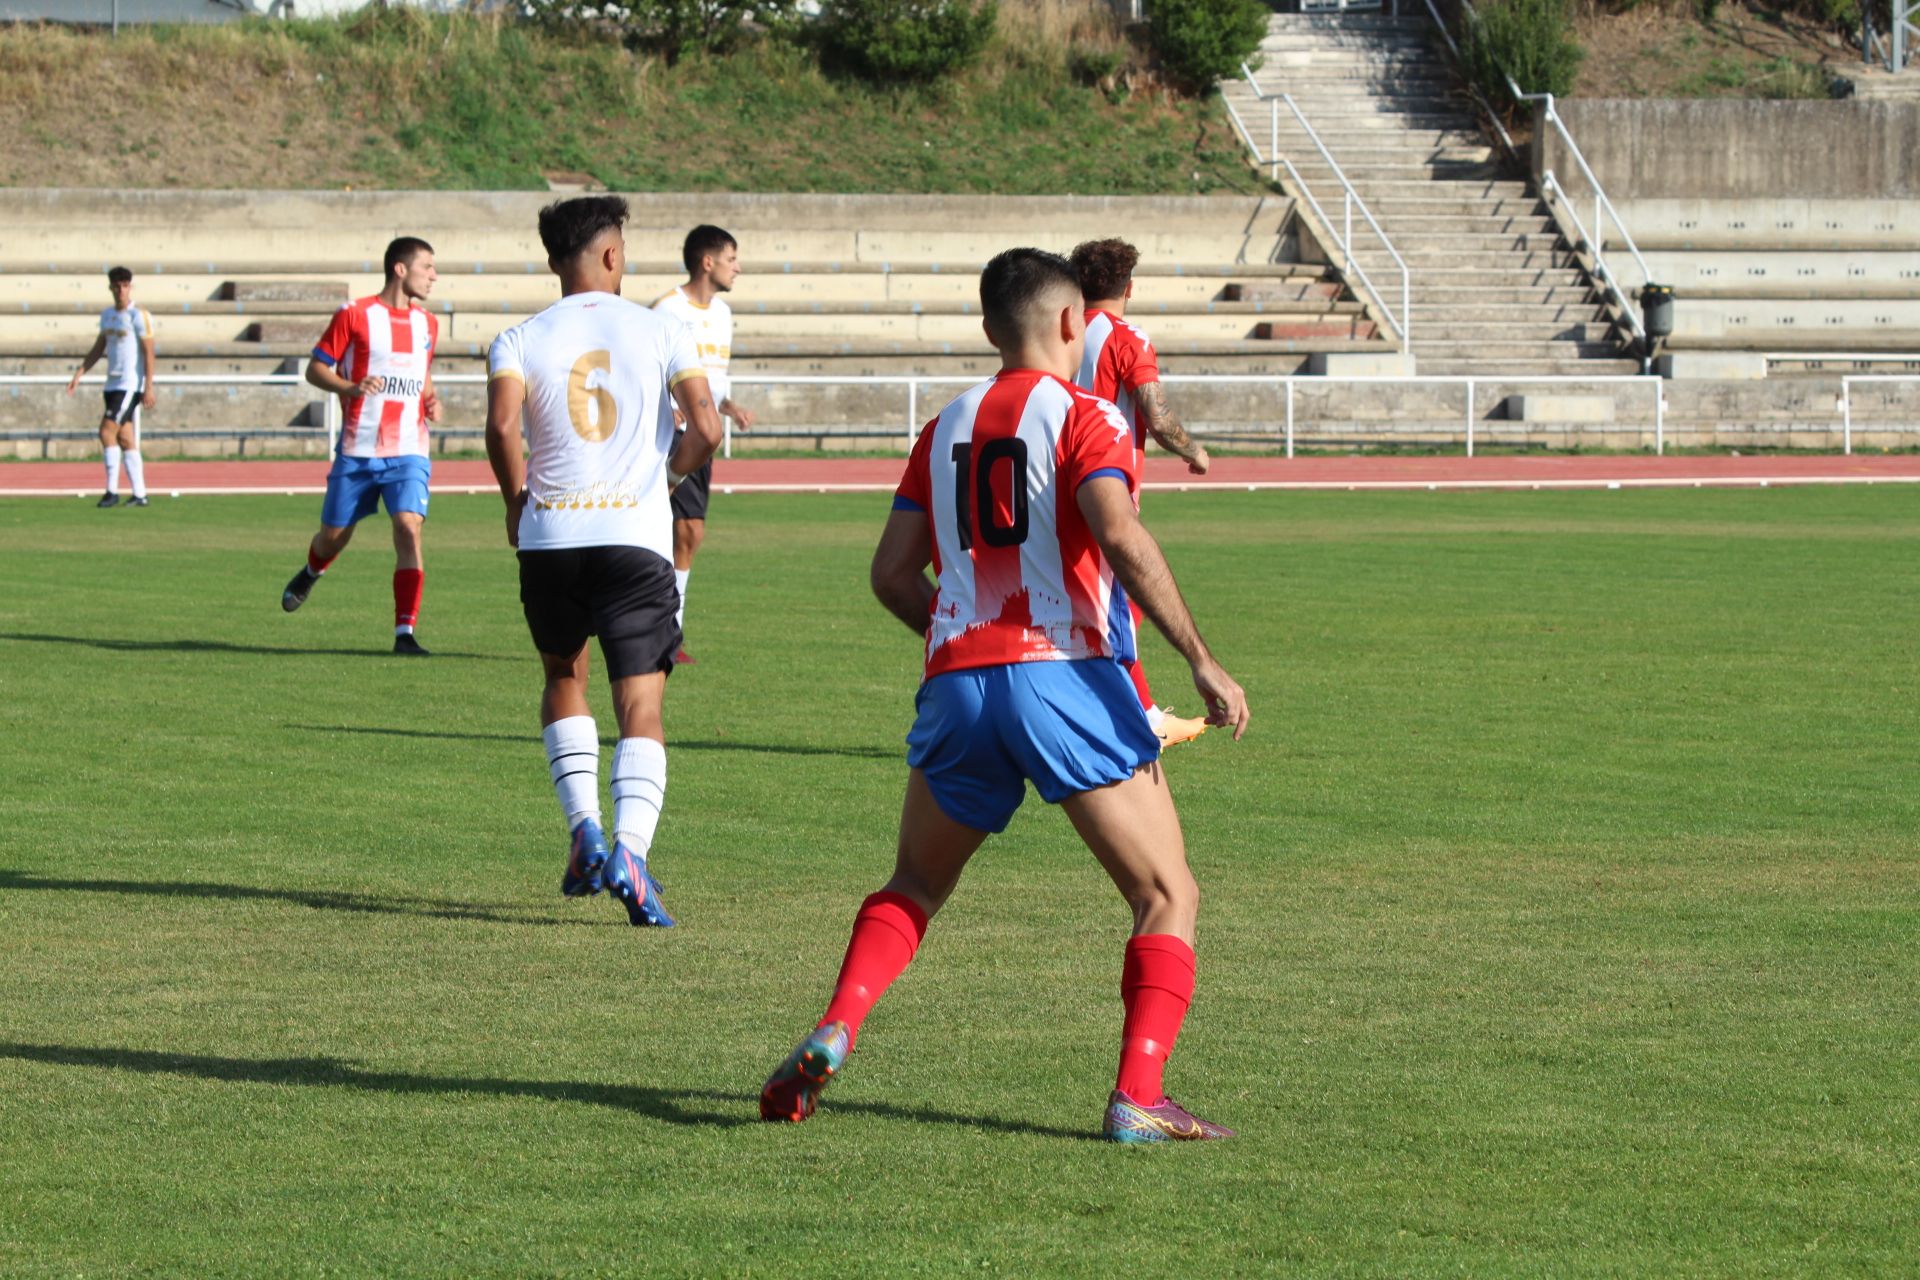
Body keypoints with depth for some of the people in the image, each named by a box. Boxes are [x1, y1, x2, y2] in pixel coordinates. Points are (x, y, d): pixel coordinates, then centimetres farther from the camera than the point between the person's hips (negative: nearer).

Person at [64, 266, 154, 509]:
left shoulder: (138, 316, -9)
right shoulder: (107, 315, 14)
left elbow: (149, 353, -12)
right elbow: (98, 348, 22)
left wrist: (148, 387, -17)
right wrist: (79, 374, 13)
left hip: (131, 385, -8)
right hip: (113, 384, 8)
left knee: (107, 432, -13)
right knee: (125, 439, 6)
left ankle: (112, 491, -9)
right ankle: (139, 493, 9)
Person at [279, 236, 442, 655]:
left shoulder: (427, 324, 11)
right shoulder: (354, 316, -5)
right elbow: (315, 369, -3)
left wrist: (431, 400, 6)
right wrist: (350, 387, -20)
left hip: (408, 452, 2)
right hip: (358, 451, -2)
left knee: (409, 528, -17)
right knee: (334, 535, 10)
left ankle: (405, 632, -16)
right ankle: (310, 574, 47)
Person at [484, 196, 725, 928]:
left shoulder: (520, 341, 4)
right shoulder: (662, 333, 4)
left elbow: (502, 425, -13)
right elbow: (705, 429, -7)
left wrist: (517, 503, 3)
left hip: (551, 537, 2)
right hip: (637, 537, -2)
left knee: (564, 677, 26)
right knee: (641, 710, -2)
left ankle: (584, 829, 10)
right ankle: (630, 851, -25)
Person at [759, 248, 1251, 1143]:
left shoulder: (945, 429, 17)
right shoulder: (1082, 416, 0)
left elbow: (893, 574, 14)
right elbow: (1119, 537, -16)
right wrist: (1201, 662, -16)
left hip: (957, 685, 5)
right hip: (1067, 675, -5)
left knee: (914, 888, 25)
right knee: (1168, 898, 3)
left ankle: (832, 1034, 4)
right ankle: (1137, 1100, -11)